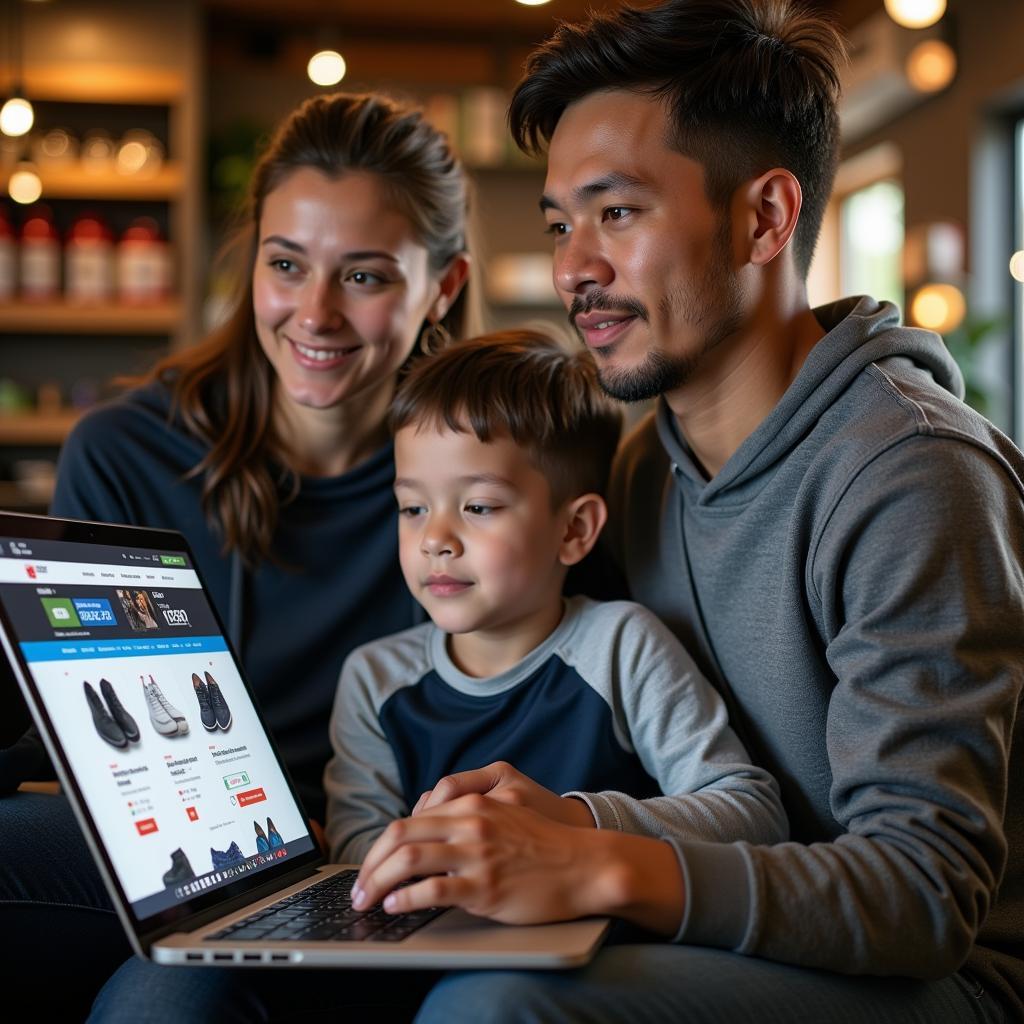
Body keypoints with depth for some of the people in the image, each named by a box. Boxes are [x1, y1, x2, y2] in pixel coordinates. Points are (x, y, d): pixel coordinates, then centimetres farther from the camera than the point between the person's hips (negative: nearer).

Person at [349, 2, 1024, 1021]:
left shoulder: (909, 476, -17)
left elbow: (929, 891, -23)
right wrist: (554, 820, -11)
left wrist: (602, 867, -35)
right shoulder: (645, 462, 8)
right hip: (750, 940, 7)